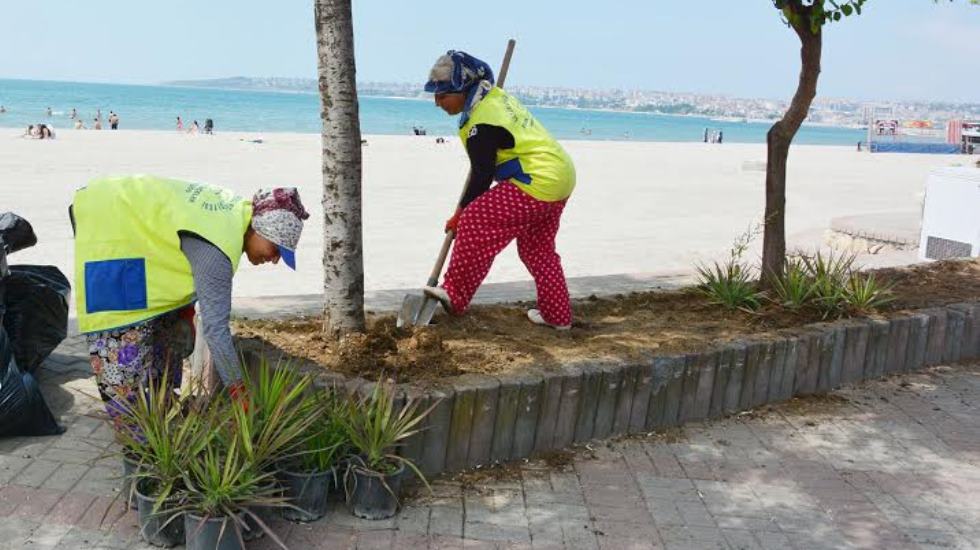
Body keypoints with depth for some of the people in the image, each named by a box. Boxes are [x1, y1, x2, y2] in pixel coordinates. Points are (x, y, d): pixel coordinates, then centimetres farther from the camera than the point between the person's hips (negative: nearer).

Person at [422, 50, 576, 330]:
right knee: (538, 248, 19)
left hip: (537, 185, -10)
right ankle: (557, 314, 26)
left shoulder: (481, 125, -19)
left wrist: (460, 214, -2)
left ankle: (455, 296, -5)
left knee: (476, 223, -12)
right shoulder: (494, 95, 10)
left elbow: (482, 175, -13)